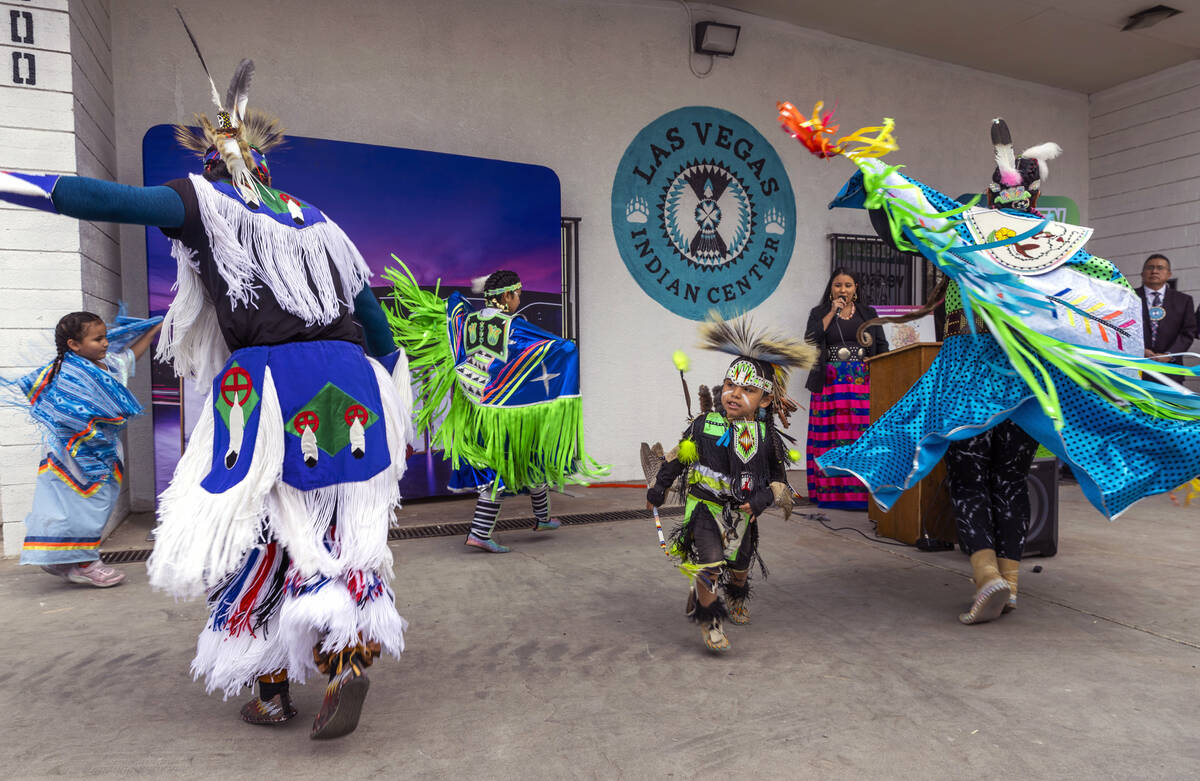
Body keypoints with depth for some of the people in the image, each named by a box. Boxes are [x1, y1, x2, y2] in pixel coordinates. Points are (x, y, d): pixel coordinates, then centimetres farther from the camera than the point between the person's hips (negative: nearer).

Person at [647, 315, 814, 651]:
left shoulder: (767, 438, -9)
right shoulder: (704, 426, -12)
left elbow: (779, 478, 0)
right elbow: (678, 457, 2)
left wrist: (764, 498, -19)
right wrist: (658, 488, 8)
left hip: (742, 512, 3)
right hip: (705, 506, -3)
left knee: (739, 565, 22)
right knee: (710, 564, -19)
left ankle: (737, 599, 56)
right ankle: (709, 622, 3)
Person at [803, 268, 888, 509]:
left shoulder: (868, 313, 16)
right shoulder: (819, 313, 13)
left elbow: (882, 346, 13)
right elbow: (810, 340, -5)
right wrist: (832, 313, -5)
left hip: (863, 383, 1)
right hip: (830, 383, -1)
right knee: (830, 434, -6)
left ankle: (862, 490, -4)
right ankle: (831, 490, -1)